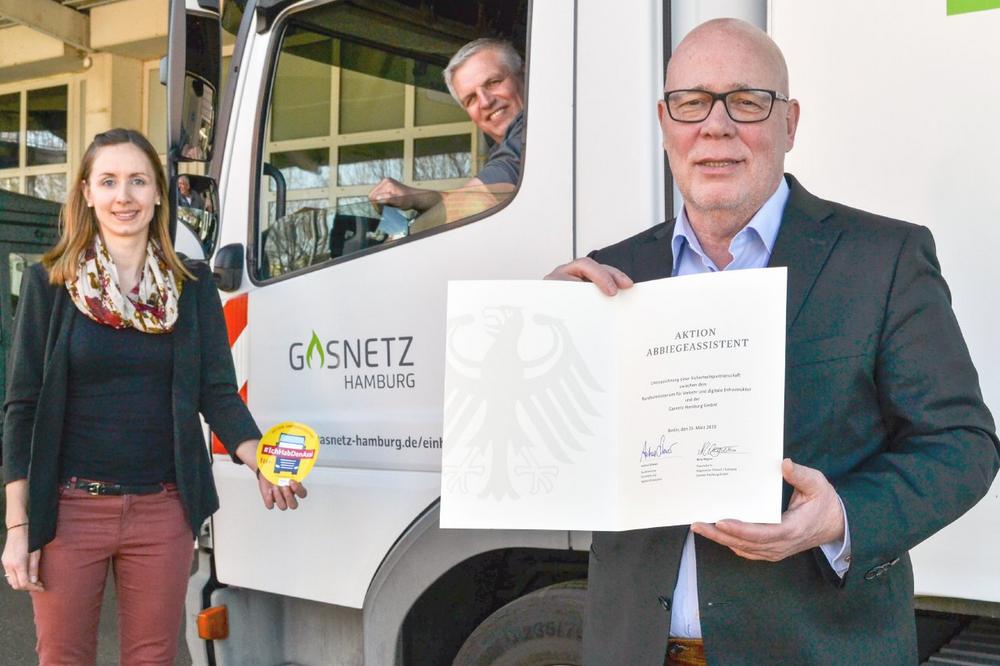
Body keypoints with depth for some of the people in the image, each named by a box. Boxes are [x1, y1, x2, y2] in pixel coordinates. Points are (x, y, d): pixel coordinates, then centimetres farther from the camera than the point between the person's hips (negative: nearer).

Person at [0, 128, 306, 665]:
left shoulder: (192, 284, 3)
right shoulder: (49, 282, -2)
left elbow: (218, 393, -1)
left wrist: (259, 459, -21)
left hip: (163, 509, 1)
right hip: (69, 507, -1)